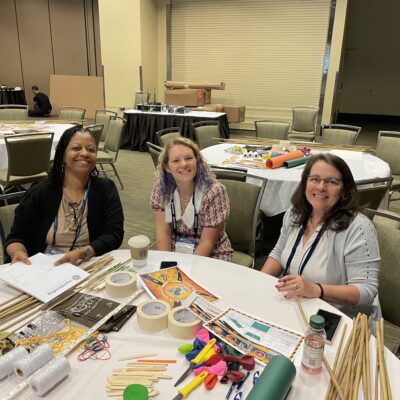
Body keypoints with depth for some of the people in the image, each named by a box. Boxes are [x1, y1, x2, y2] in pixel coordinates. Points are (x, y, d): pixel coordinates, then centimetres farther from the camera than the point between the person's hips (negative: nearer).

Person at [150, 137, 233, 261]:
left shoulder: (214, 192, -18)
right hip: (174, 253, 2)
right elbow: (163, 232, -7)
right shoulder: (161, 187, -8)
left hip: (211, 256, -2)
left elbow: (207, 242, -15)